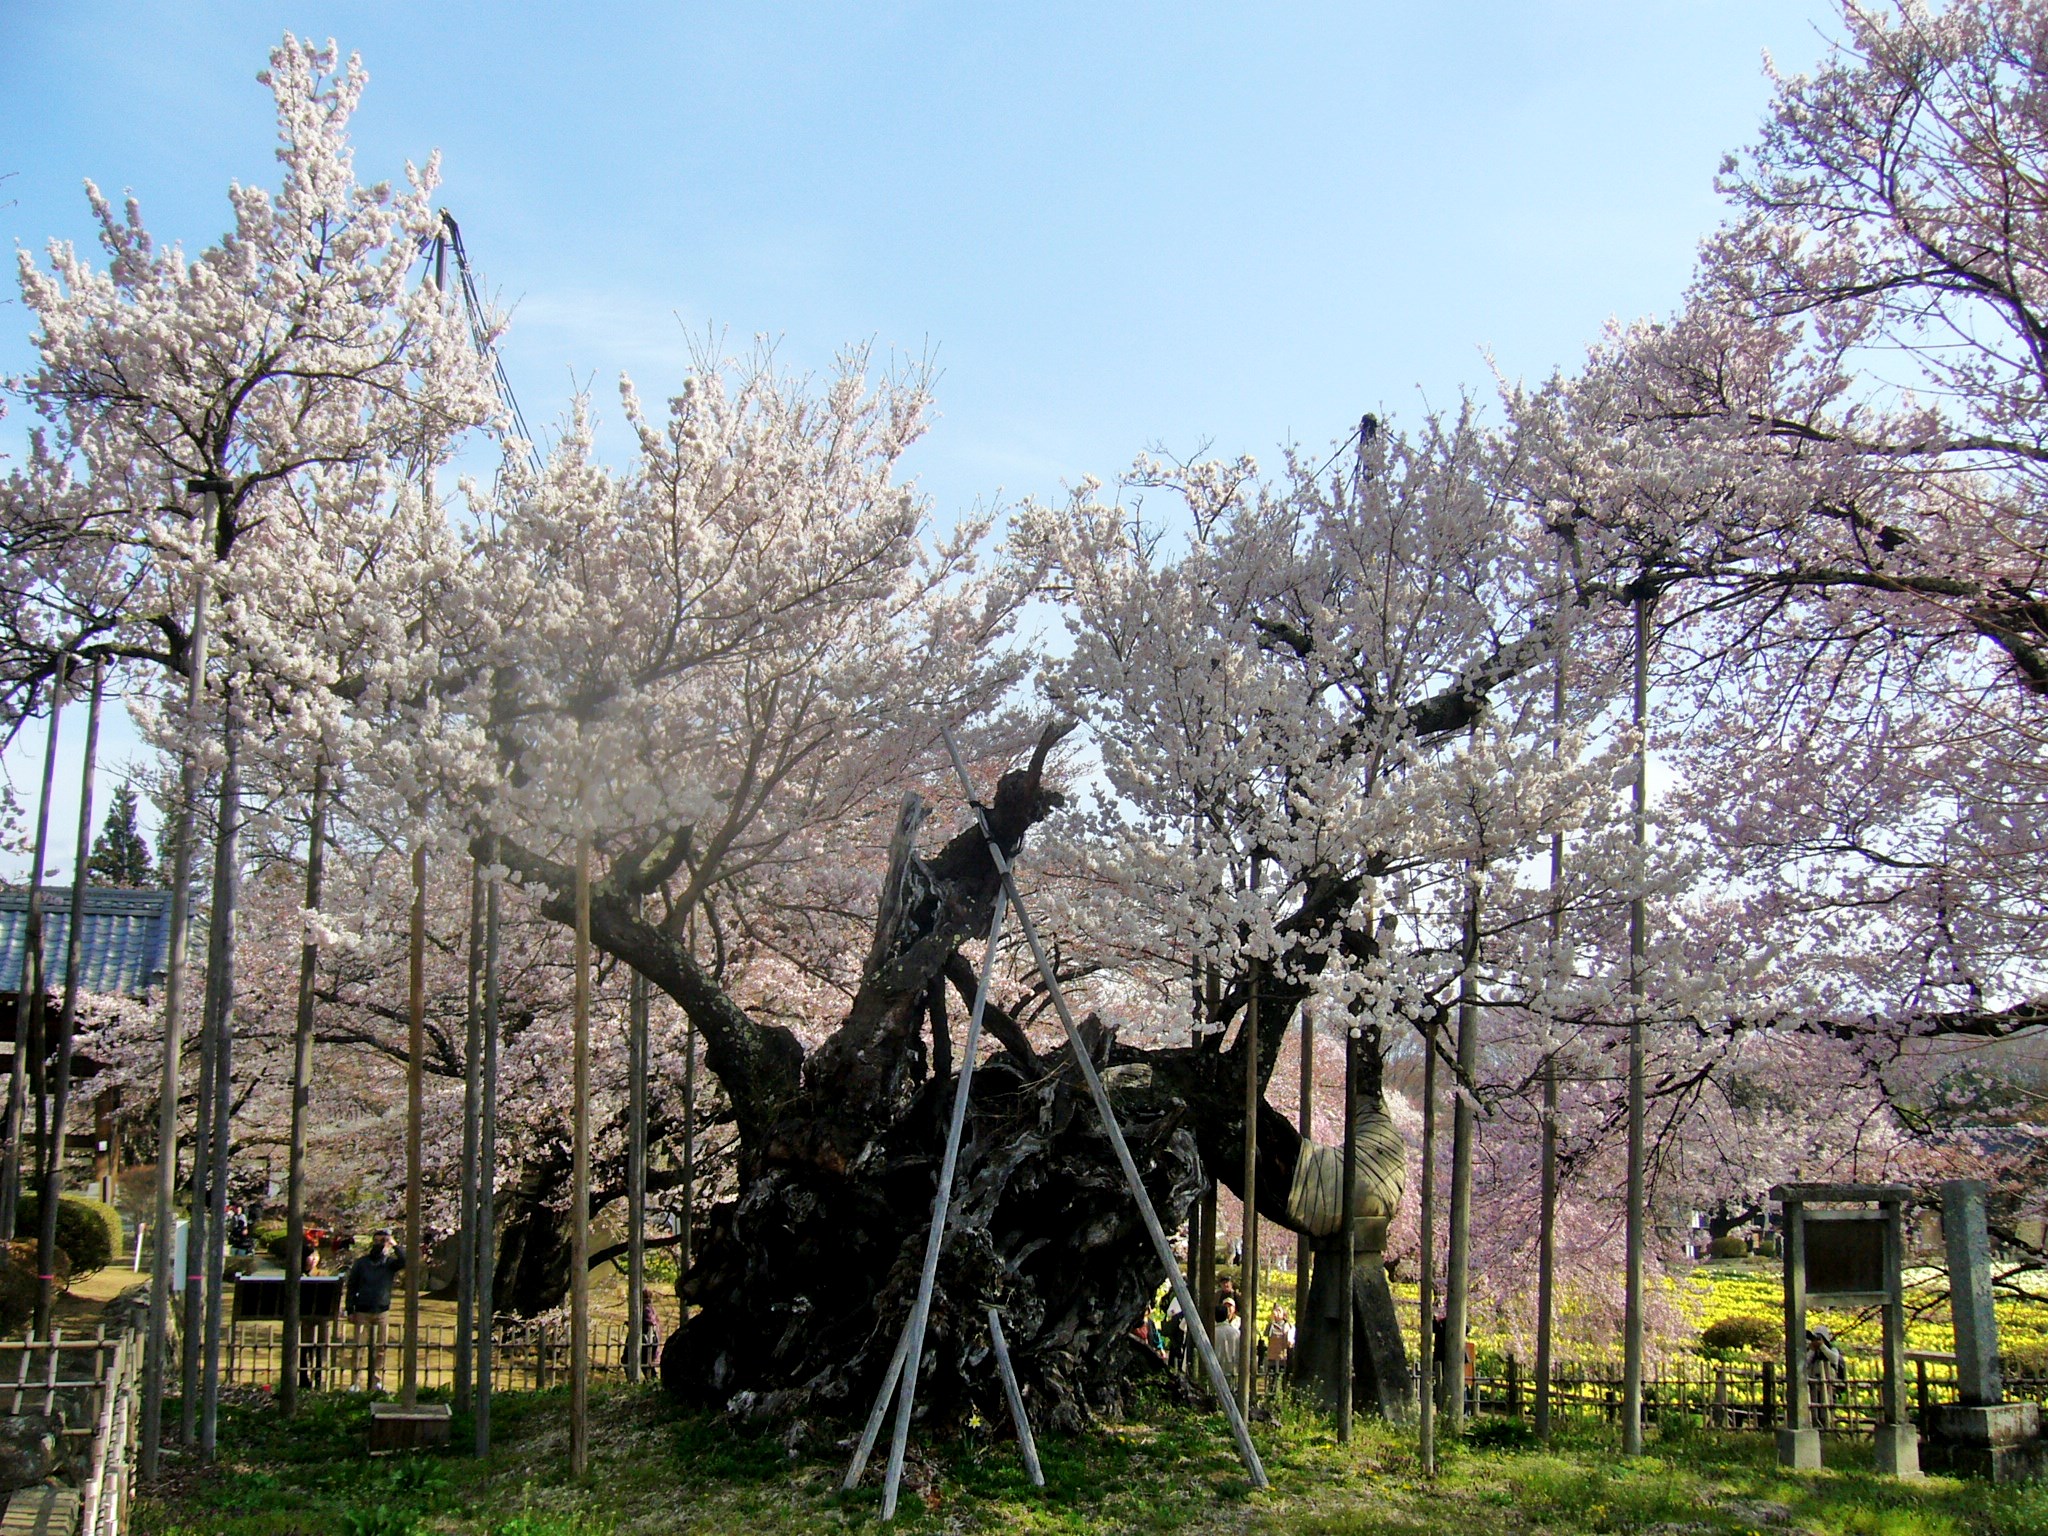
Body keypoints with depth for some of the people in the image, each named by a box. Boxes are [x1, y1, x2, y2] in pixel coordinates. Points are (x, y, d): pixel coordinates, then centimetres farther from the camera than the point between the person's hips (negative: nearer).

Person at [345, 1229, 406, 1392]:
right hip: (362, 1311, -1)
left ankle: (377, 1383, 6)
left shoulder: (390, 1263, 5)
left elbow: (405, 1262, -16)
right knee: (358, 1348, -5)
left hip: (382, 1311, 1)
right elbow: (351, 1287, 6)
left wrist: (394, 1245, -14)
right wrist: (350, 1310, -1)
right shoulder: (361, 1263, 4)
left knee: (380, 1349, 1)